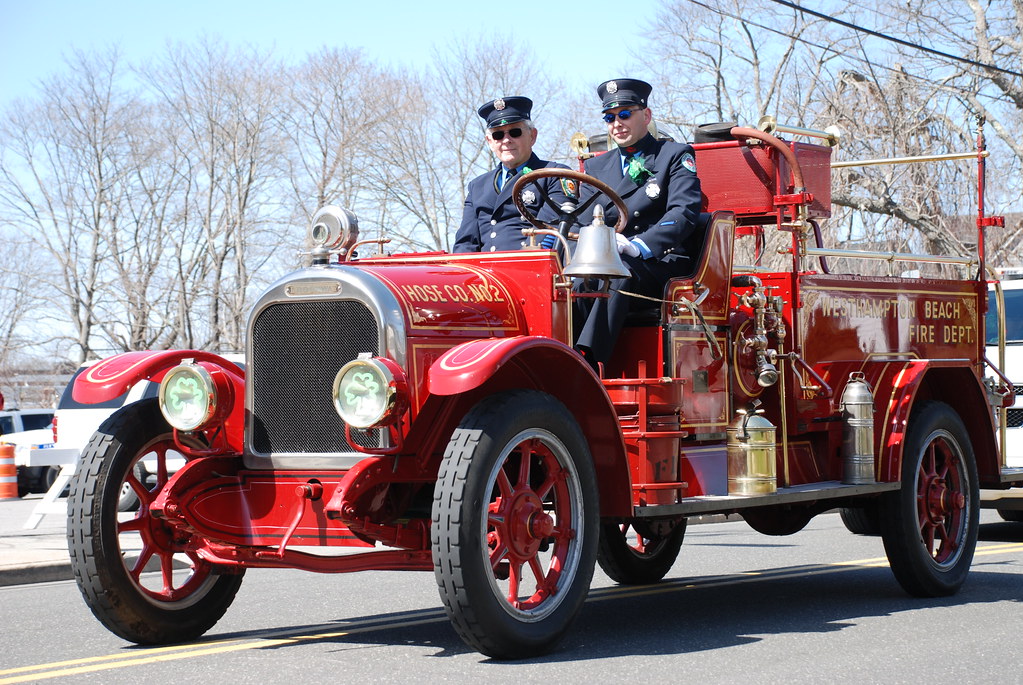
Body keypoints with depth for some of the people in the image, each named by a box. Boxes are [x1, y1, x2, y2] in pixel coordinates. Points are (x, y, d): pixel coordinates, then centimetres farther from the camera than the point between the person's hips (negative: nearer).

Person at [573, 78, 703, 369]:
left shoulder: (676, 156, 10)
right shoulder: (596, 166, 25)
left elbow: (684, 214, -7)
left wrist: (639, 246, -24)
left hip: (663, 266, -3)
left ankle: (586, 360, -49)